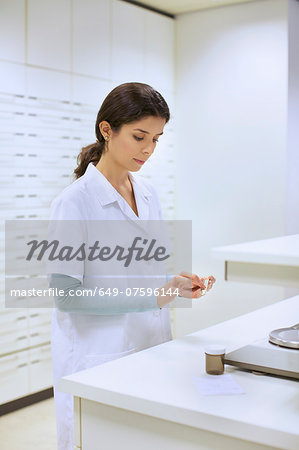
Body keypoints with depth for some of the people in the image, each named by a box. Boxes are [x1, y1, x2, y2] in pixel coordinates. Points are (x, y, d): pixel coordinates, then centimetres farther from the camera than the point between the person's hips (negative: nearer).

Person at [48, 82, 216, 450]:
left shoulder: (148, 194, 7)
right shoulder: (74, 202, -14)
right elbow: (65, 292, -17)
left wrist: (176, 284, -5)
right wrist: (150, 296, -22)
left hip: (151, 346, 6)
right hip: (97, 356, -6)